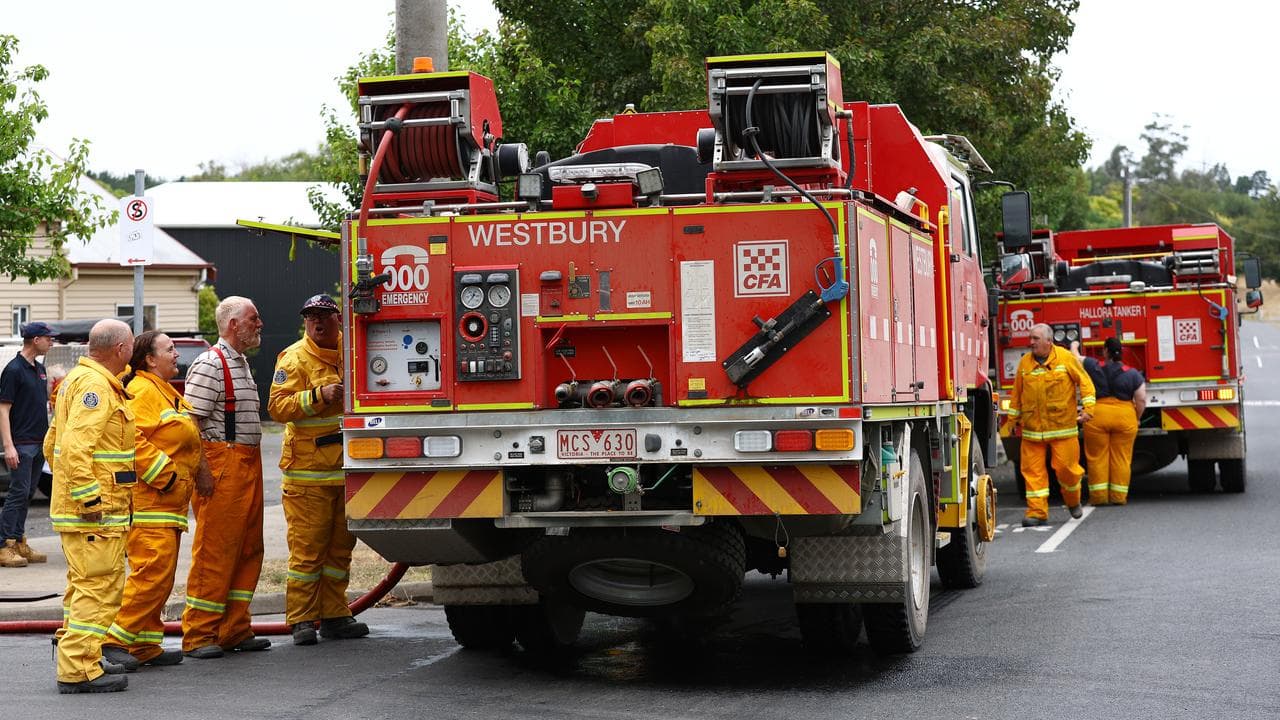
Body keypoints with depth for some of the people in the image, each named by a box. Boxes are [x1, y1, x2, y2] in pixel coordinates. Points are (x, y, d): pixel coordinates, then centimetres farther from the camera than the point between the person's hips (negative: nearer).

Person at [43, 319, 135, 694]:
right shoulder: (95, 385, -15)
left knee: (84, 585, 19)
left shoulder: (79, 379, 18)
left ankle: (74, 662, 26)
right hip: (97, 509, -11)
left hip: (75, 506, 11)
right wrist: (89, 498, -26)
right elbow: (76, 445, -26)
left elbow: (53, 442, 23)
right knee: (98, 587, -9)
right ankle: (79, 670, -9)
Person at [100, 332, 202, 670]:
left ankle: (146, 645, 14)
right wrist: (163, 473, -21)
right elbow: (131, 439, -24)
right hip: (148, 500, -11)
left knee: (161, 576, 10)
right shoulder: (143, 391, -12)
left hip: (168, 502, 11)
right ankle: (117, 639, -11)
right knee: (152, 570, -15)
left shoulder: (165, 392, 23)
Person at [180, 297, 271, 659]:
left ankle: (235, 631, 17)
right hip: (221, 464, -10)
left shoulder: (241, 363, 19)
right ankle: (199, 636, -3)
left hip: (248, 465, 10)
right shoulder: (209, 364, -12)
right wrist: (201, 471, -22)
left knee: (248, 550, 11)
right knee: (214, 551, -7)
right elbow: (191, 421, -18)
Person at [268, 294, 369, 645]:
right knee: (307, 547, -6)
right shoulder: (294, 358, -6)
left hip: (346, 468, 6)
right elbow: (277, 406, -16)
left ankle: (334, 616, 19)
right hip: (308, 471, -6)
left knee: (340, 545, 11)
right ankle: (301, 621, -1)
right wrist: (318, 396, -26)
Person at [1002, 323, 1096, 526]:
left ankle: (1073, 500, 27)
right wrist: (1012, 419, 17)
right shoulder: (1025, 362, 6)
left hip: (1062, 425, -2)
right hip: (1032, 427, 3)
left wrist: (1088, 407, -9)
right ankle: (1037, 511, 1)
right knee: (1033, 469, -3)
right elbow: (1017, 393, 14)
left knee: (1065, 466, -1)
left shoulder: (1065, 357, -2)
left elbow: (1084, 381, 1)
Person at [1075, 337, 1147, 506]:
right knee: (1121, 458, 6)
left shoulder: (1092, 367, -1)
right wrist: (1136, 419, 13)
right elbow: (1141, 401, -1)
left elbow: (1075, 359, 13)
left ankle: (1099, 496, 6)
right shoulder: (1133, 374, 2)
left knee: (1097, 457, 6)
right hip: (1125, 418, 1)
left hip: (1097, 416, -1)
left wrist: (1074, 347, 33)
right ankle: (1118, 496, 7)